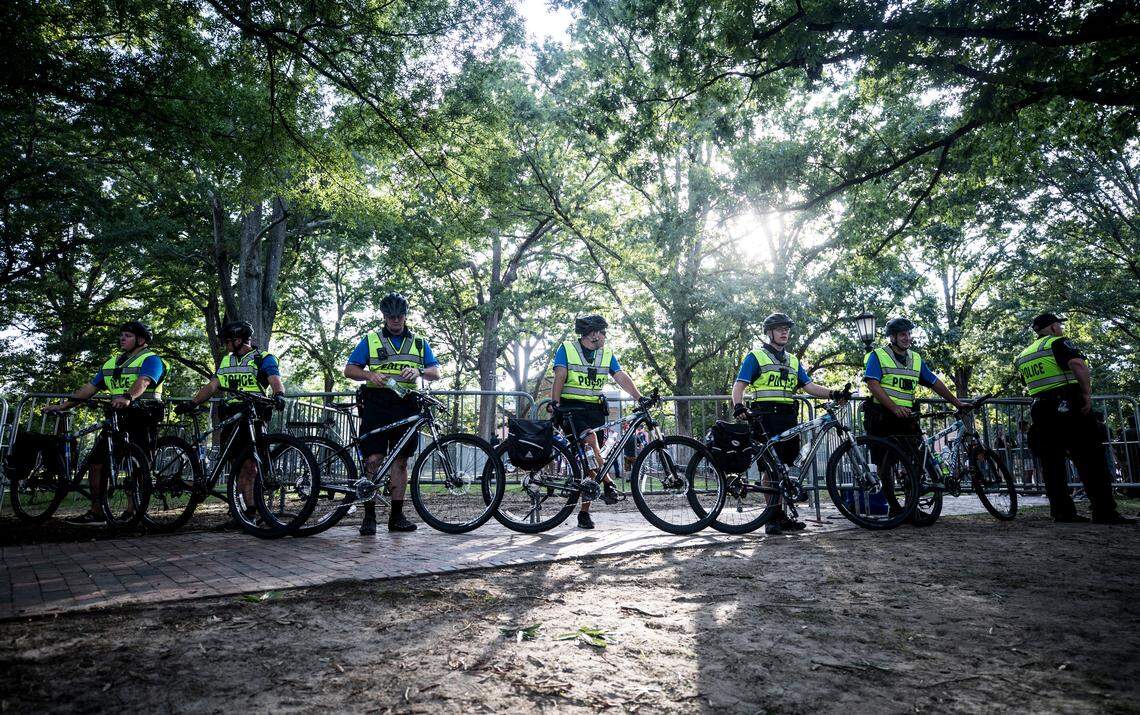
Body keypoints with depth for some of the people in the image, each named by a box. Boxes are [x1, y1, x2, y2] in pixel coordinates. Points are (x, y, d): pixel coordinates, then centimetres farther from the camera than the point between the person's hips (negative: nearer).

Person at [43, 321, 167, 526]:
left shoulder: (150, 359, -3)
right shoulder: (111, 363, 22)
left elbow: (142, 382, -23)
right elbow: (89, 388, 19)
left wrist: (127, 397, -42)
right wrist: (62, 405, 9)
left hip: (142, 419, -8)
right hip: (117, 419, 8)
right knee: (97, 461, 2)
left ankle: (131, 513, -5)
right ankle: (96, 513, 10)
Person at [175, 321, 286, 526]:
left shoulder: (264, 359, 1)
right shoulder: (226, 361, 22)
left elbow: (275, 381, -15)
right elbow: (212, 386, 16)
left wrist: (279, 395, -36)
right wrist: (192, 402, 2)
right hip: (231, 418, 6)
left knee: (249, 465, -11)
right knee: (240, 466, 5)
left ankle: (251, 511, -8)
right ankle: (249, 510, 8)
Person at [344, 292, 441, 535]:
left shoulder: (419, 342, 16)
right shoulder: (370, 340, 12)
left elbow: (436, 372, 10)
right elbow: (349, 370, 7)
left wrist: (419, 371, -12)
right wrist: (371, 374, -12)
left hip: (406, 407, 2)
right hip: (376, 405, -2)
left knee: (400, 460, 4)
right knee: (373, 459, -7)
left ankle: (396, 516, 9)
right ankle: (369, 516, 0)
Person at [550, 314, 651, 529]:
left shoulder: (607, 355, 13)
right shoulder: (566, 349, 2)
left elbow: (622, 378, 3)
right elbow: (560, 377, -6)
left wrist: (640, 398, -11)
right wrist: (554, 402, -20)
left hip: (595, 410, 4)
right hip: (571, 408, -4)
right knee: (590, 439, -31)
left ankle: (584, 512, 6)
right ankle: (608, 483, -26)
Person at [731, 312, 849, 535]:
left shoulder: (793, 361, 23)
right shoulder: (756, 356, 5)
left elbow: (809, 386, 13)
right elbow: (739, 385, -5)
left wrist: (833, 394, -5)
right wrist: (738, 406, -25)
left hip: (789, 418, 6)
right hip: (766, 418, -6)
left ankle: (783, 516, 15)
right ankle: (772, 517, -1)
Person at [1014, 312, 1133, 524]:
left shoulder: (1023, 355, 20)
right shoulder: (1058, 342, -1)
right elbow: (1078, 364, -19)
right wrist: (1087, 393, -17)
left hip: (1040, 409, 6)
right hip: (1068, 402, -6)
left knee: (1051, 462, 5)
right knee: (1090, 458, -4)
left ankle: (1062, 512, 4)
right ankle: (1104, 512, -6)